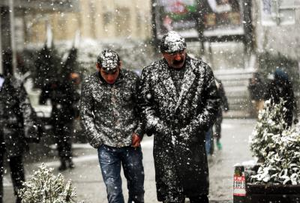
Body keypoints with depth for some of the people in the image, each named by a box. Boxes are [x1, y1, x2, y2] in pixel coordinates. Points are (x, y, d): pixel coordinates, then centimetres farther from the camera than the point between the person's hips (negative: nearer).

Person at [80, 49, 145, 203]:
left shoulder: (132, 79, -3)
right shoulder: (89, 84, -2)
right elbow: (85, 114, 3)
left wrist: (139, 132, -4)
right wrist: (96, 139, -4)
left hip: (131, 143, 1)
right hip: (106, 146, -1)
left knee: (137, 186, 11)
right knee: (113, 189, -3)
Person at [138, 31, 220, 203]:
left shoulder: (202, 69, 4)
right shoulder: (151, 73, 4)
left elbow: (213, 100, 6)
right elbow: (144, 104, 6)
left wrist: (198, 125, -4)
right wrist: (156, 125, -7)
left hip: (193, 138, 0)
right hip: (165, 140, 0)